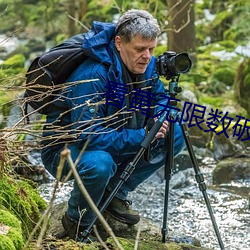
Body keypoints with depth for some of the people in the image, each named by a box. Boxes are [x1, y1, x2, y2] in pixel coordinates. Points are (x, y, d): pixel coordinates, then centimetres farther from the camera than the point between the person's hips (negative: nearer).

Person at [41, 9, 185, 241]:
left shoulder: (147, 65, -8)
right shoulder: (92, 76, -32)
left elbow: (160, 98, 10)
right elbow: (89, 136, -35)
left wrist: (160, 119, -15)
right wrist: (142, 136, -34)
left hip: (113, 142, 8)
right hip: (64, 148, -8)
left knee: (175, 136, -4)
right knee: (99, 164, -41)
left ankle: (115, 194, 7)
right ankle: (77, 222, -9)